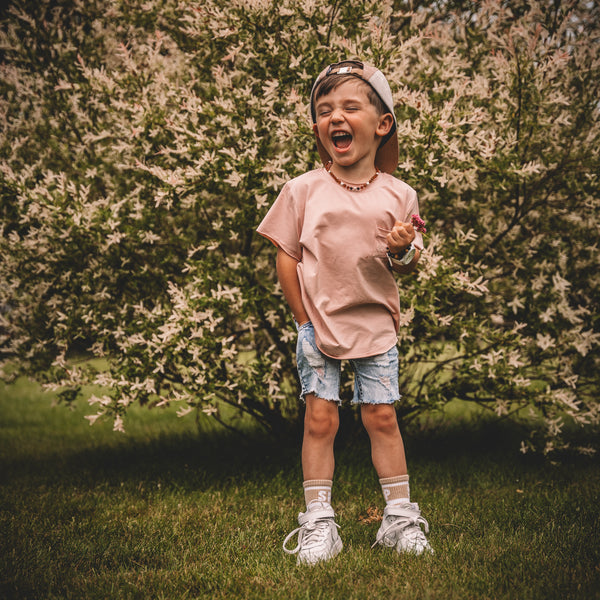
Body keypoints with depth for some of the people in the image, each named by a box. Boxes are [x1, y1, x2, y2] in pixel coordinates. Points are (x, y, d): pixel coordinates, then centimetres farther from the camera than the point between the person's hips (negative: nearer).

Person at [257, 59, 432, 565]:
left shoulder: (398, 194, 0)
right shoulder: (303, 190, -3)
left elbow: (409, 265, 5)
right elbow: (286, 256, 0)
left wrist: (403, 251, -19)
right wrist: (304, 320, -3)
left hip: (376, 325, 1)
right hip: (319, 325, 0)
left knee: (381, 416, 4)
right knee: (320, 418, 0)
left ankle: (401, 516, 16)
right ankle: (318, 523, 9)